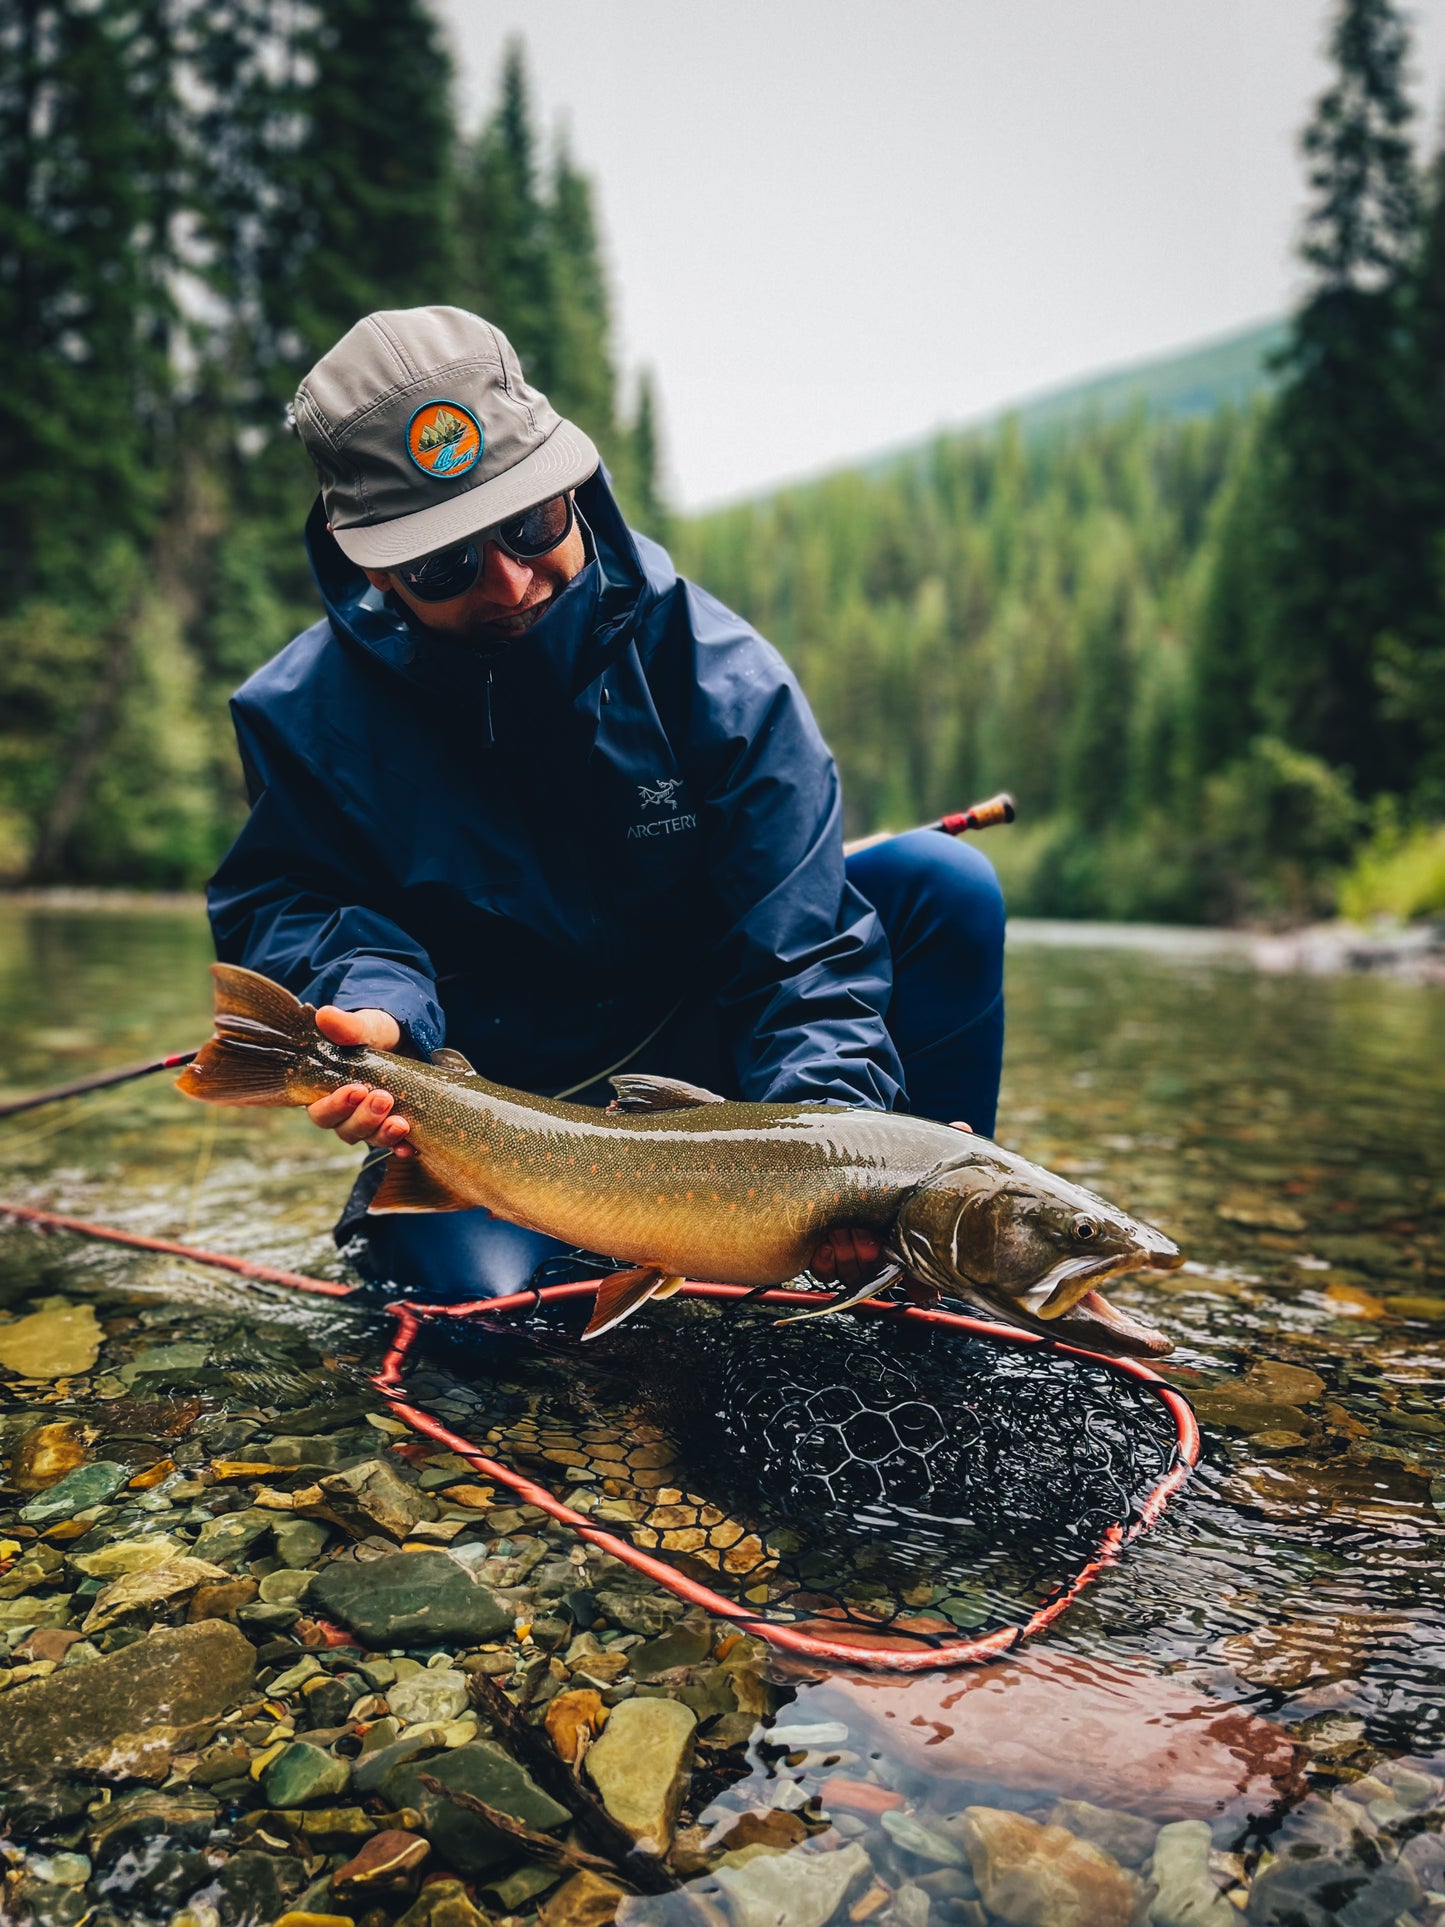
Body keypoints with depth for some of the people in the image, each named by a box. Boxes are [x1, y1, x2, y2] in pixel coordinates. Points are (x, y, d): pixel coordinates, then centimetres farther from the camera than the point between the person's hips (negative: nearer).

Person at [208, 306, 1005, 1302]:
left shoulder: (717, 673, -18)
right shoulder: (307, 712, -14)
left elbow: (799, 940, -19)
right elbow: (284, 897, -1)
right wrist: (370, 997, -26)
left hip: (704, 1043, 1)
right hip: (497, 1088, 0)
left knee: (944, 882, -18)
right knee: (470, 1282, -31)